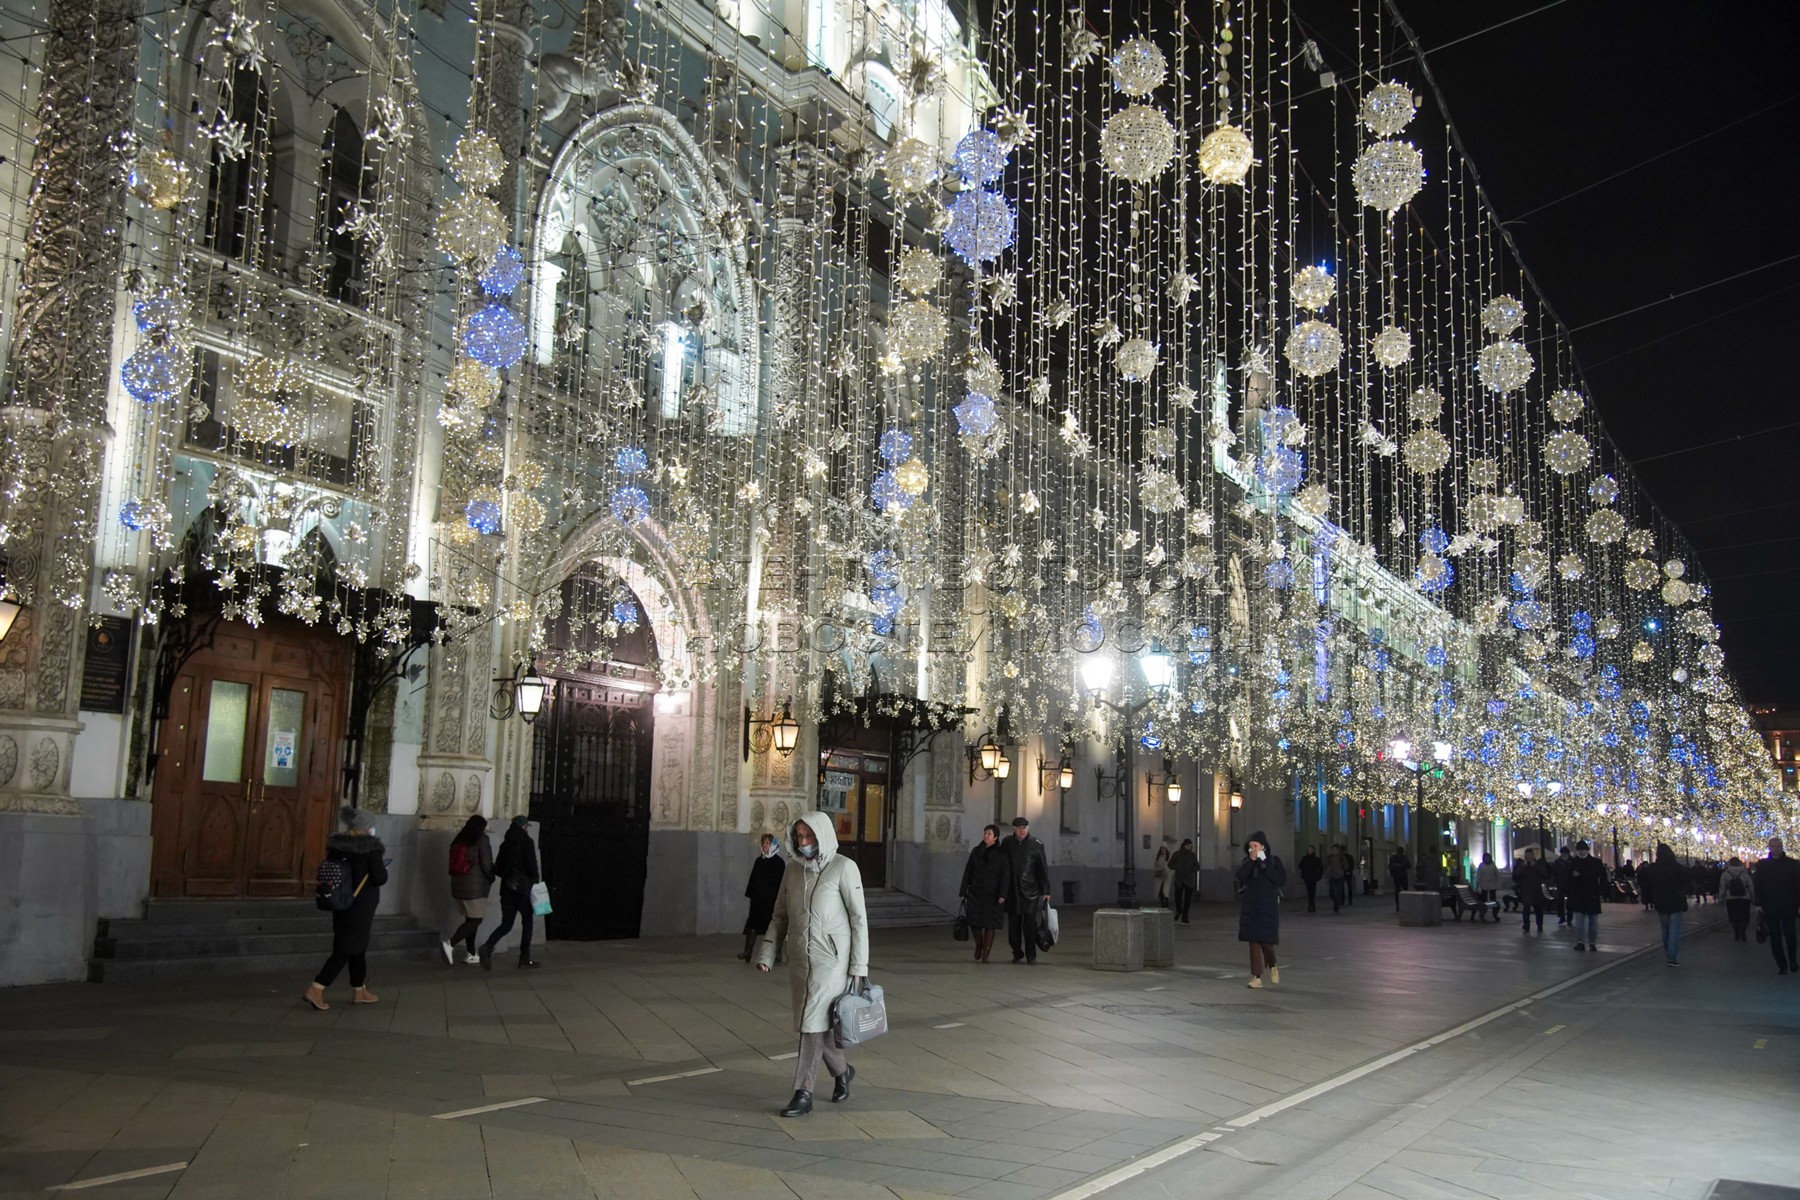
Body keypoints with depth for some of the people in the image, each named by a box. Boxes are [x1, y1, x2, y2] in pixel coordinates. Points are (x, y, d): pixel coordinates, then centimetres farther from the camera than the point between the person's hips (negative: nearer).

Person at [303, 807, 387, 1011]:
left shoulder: (337, 846, 3)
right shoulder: (370, 848, -16)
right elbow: (380, 878, -17)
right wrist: (383, 868, 3)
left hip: (341, 905, 7)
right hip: (360, 908, -7)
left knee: (358, 947, 19)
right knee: (346, 950, -1)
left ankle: (359, 991, 28)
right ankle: (315, 989, -9)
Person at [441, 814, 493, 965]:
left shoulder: (459, 840, 10)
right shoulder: (481, 840, -9)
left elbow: (455, 864, 16)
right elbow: (486, 865, -11)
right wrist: (491, 879, 7)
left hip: (458, 885, 7)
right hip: (475, 886, -7)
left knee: (470, 919, 15)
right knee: (475, 920, -5)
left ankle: (470, 953, 16)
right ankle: (450, 943, -21)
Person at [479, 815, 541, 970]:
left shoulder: (505, 843, 11)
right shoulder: (527, 842, -8)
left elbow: (497, 869, 12)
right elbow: (531, 864, -17)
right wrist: (536, 879, -2)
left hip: (506, 889, 5)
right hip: (523, 889, -5)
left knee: (506, 924, 8)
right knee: (527, 922, 10)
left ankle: (488, 946, -17)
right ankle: (525, 958, 13)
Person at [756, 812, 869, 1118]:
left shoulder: (843, 867, -9)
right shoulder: (793, 870, 7)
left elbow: (859, 918, -8)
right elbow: (780, 917, 12)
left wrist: (859, 966, -10)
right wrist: (766, 954, 2)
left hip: (832, 959, -5)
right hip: (800, 958, 5)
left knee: (813, 1023, -7)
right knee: (811, 1022, 12)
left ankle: (803, 1094, 2)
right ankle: (842, 1071, 36)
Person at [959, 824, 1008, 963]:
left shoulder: (1001, 853, -3)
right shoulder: (976, 851, 7)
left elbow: (1004, 875, -7)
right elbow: (967, 872, 9)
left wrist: (1002, 895, -16)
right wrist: (963, 892, 5)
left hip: (992, 894, -3)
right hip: (975, 893, 3)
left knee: (990, 924, 0)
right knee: (974, 921, -2)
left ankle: (985, 955, 8)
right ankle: (978, 944, 26)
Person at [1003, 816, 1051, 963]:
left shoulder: (1036, 845, -2)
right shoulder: (1007, 843, 4)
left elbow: (1043, 869, 0)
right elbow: (1003, 867, 8)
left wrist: (1046, 891, -4)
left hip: (1030, 892, -3)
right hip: (1012, 892, 3)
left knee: (1029, 925, -6)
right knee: (1013, 925, 6)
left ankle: (1031, 956, 2)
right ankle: (1017, 955, 18)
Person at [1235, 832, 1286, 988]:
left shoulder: (1273, 861, 0)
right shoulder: (1246, 861, 8)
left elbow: (1282, 880, -14)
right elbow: (1240, 876, -11)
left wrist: (1263, 864, -17)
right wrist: (1251, 860, -18)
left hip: (1268, 907, -3)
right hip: (1250, 908, 3)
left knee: (1266, 940, -7)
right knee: (1254, 941, -1)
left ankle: (1272, 966, 24)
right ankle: (1257, 977, 2)